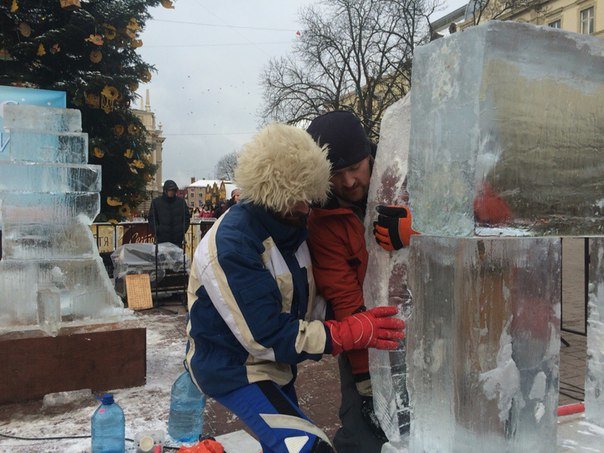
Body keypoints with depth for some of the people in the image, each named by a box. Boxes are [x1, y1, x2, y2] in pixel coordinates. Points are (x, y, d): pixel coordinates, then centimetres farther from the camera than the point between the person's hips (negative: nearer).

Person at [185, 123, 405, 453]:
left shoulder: (291, 224, -4)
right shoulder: (231, 246, -29)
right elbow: (268, 338, -28)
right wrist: (354, 333, -27)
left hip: (276, 361, 8)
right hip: (232, 366, -8)